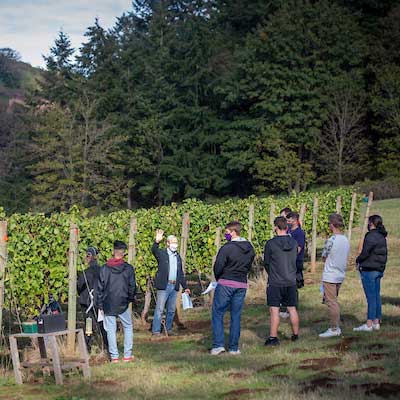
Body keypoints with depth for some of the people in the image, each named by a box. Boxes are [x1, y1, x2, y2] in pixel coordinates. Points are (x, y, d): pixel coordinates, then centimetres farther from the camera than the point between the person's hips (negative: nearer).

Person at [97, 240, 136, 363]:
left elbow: (100, 287, -1)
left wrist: (100, 304, 6)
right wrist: (131, 298, 18)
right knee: (128, 327, 14)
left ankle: (114, 356, 5)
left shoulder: (104, 268, -3)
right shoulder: (128, 268, -5)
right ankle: (127, 355, 11)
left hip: (108, 304, 0)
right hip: (123, 304, 0)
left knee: (111, 329, 6)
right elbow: (132, 286, 0)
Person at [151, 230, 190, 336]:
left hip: (174, 286, 6)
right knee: (159, 309, -5)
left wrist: (185, 287, 18)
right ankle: (156, 330, -3)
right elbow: (154, 250, -25)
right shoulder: (161, 253, -1)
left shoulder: (178, 257, 17)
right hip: (164, 286, -6)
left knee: (171, 310, 9)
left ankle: (168, 328, 19)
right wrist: (157, 241, -46)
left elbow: (180, 273, 22)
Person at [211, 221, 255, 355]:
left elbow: (218, 267, -12)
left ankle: (218, 344, -5)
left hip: (225, 284, -6)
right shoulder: (250, 249, 7)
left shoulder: (227, 248, -15)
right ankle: (234, 348, 11)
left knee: (217, 314, 4)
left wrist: (218, 279, 6)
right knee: (236, 316, 11)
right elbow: (249, 266, 13)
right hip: (242, 285, 6)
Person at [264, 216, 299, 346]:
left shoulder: (270, 244, -12)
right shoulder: (294, 243, 0)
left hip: (275, 282, -4)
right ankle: (295, 334, 22)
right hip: (291, 281, 4)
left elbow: (266, 263, -1)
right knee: (292, 309, 13)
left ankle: (273, 338, -4)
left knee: (274, 310, -2)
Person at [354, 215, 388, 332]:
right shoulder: (382, 237, 12)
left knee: (371, 297, -7)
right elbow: (384, 254, 16)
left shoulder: (371, 236, -16)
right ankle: (376, 322, 16)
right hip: (379, 269, 9)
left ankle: (369, 324, -5)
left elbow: (365, 253, -17)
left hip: (369, 269, -9)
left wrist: (358, 261, 0)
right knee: (376, 296, 12)